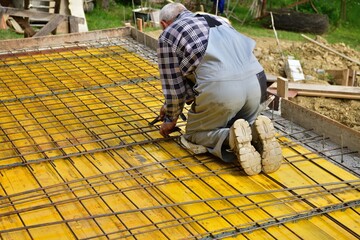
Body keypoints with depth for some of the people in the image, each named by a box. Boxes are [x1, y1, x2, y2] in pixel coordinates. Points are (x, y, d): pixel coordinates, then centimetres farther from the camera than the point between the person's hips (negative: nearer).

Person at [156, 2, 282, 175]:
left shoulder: (167, 36, 15)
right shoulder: (215, 20, 34)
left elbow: (173, 85, 16)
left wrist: (171, 119, 33)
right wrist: (170, 106, 46)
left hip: (220, 88, -5)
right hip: (255, 81, 6)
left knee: (194, 136, 20)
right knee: (244, 127, 33)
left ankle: (232, 139, -10)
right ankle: (258, 134, -2)